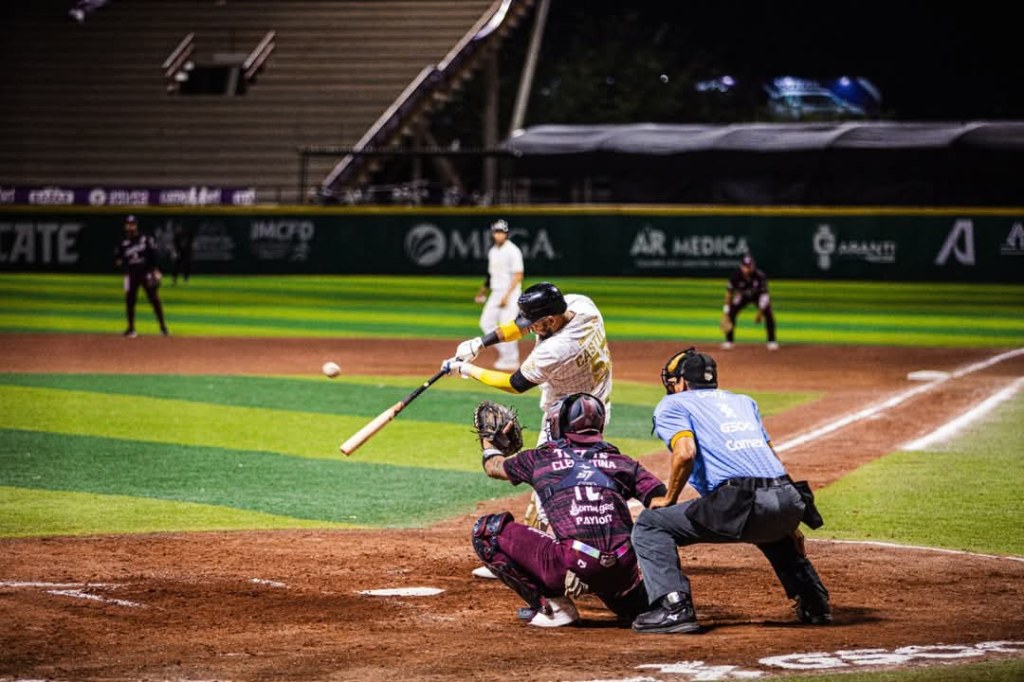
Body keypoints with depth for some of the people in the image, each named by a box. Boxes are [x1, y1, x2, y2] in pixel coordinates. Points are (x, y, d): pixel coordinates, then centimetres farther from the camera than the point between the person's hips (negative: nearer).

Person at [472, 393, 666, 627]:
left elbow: (493, 466, 33)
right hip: (623, 574, 6)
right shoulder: (621, 461, 16)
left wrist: (488, 441, 54)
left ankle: (553, 606, 4)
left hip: (573, 568, -6)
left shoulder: (542, 458, 13)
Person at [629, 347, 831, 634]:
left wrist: (669, 499, 7)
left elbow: (685, 452, -7)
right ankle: (814, 603, 33)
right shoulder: (743, 401, 32)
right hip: (789, 502, 7)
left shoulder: (673, 404, 14)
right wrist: (790, 523, 31)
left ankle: (674, 607, -12)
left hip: (740, 504, -7)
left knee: (650, 524, 5)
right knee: (772, 531, 42)